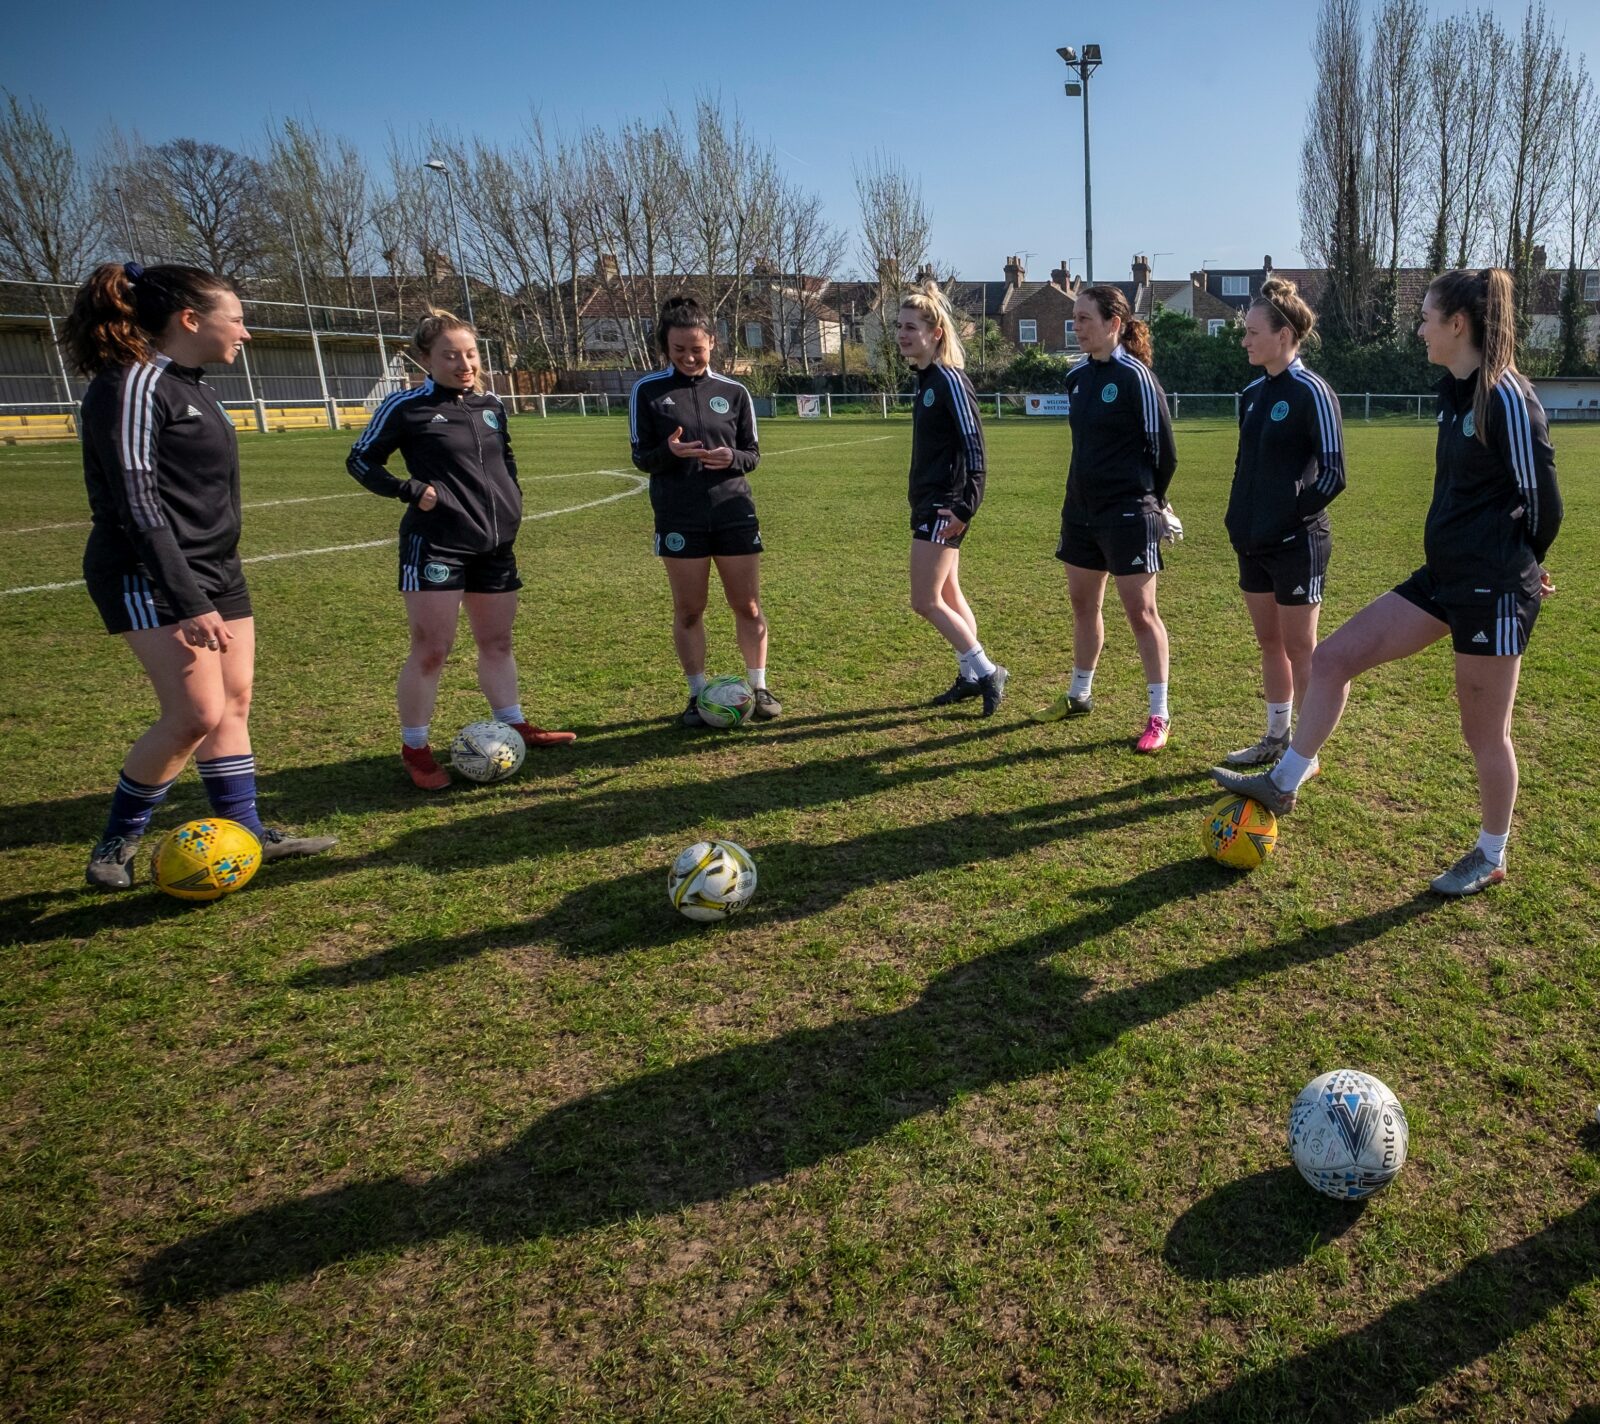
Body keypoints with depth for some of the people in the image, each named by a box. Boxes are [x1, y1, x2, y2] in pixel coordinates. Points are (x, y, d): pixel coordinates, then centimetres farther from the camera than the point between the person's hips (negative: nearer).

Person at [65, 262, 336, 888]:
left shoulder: (190, 387, 15)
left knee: (234, 704, 9)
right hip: (152, 581, -9)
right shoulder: (131, 386, -14)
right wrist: (190, 603, -24)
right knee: (196, 715, -13)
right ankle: (117, 844, 6)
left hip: (216, 571, 10)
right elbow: (136, 505, -20)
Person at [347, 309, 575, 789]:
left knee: (497, 642, 15)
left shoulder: (490, 405, 11)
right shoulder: (406, 407, -6)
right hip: (435, 546, -6)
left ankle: (514, 725, 28)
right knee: (431, 650, -4)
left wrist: (511, 497, 10)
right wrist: (410, 491, -13)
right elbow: (361, 460, 1)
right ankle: (414, 749, 9)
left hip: (496, 543, 6)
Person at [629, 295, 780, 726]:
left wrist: (733, 458, -16)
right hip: (679, 518, -1)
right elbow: (641, 458, 1)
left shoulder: (734, 392, 5)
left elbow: (753, 454, 8)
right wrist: (669, 452, -22)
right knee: (688, 610, 4)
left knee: (748, 606, 3)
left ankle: (759, 688, 17)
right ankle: (698, 695, 17)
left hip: (735, 512, 1)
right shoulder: (647, 392, 0)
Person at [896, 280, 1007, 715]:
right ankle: (972, 676, 24)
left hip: (944, 505, -10)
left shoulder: (949, 380, -15)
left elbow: (974, 447, -19)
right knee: (948, 597, 14)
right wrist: (940, 506, 20)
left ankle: (986, 672, 3)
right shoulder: (926, 378, 13)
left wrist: (966, 507, -23)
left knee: (925, 601, -7)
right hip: (928, 502, 10)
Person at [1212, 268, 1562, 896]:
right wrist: (1475, 552, 14)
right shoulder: (1454, 390, 10)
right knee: (1333, 657, 4)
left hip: (1493, 590, -9)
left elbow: (1542, 500, -13)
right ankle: (1284, 783, 14)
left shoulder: (1508, 398, -17)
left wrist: (1519, 566, 3)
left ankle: (1491, 857, 25)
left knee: (1484, 732, 6)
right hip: (1444, 575, 9)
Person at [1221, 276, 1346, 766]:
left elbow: (1332, 474, -14)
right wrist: (1240, 519, 9)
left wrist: (1295, 515, -12)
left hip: (1296, 543, -8)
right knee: (1269, 643, 15)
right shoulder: (1253, 392, 10)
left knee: (1299, 648, 2)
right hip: (1254, 542, 8)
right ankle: (1276, 738, 28)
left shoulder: (1311, 392, -13)